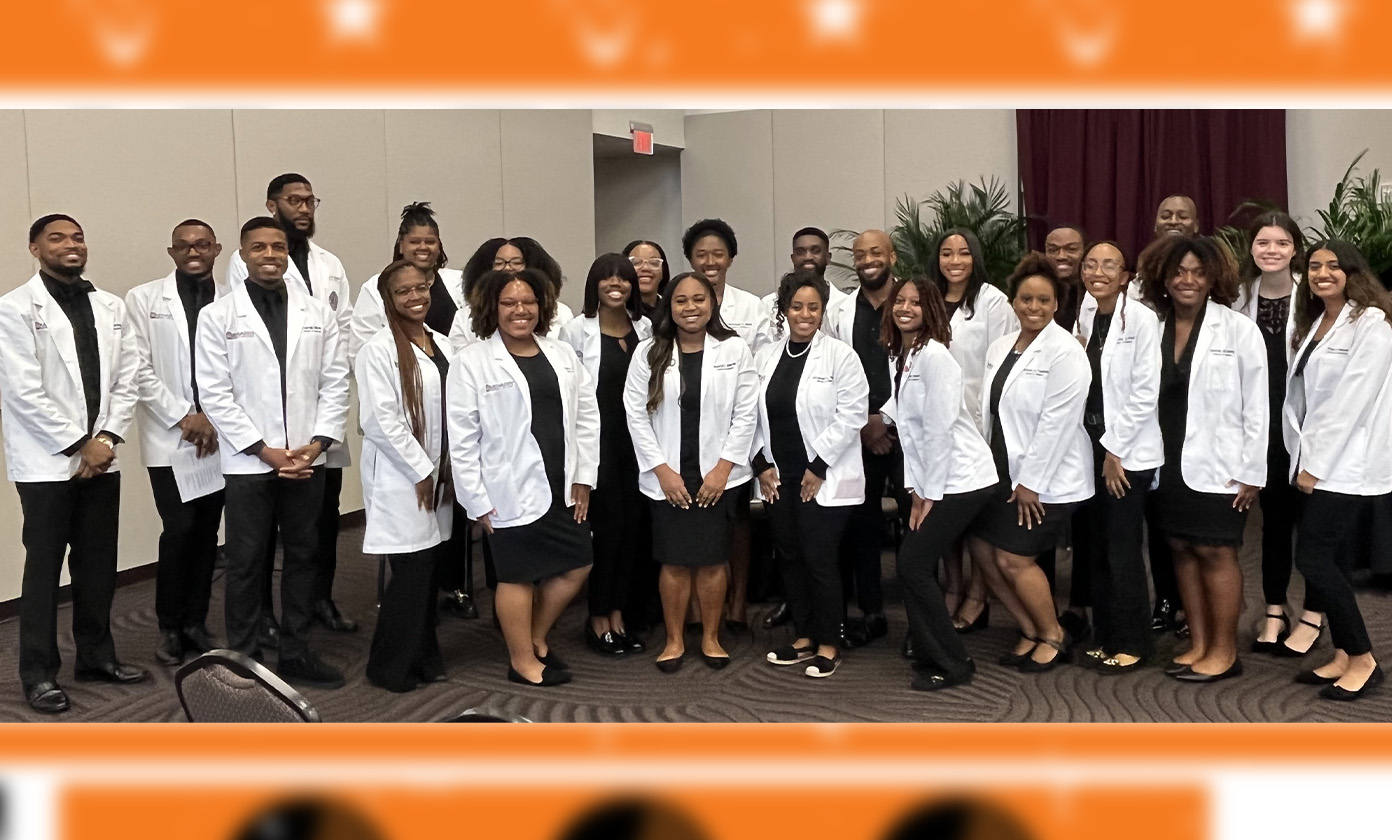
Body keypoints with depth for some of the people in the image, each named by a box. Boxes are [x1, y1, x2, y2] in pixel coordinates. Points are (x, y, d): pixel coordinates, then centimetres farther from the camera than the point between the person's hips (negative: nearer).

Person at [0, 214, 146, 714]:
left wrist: (107, 438, -6)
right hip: (46, 462, -5)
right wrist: (80, 445, -13)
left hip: (102, 458, 5)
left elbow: (126, 380, 7)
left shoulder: (111, 307, 9)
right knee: (44, 568, 3)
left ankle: (97, 656, 25)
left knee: (99, 565, 11)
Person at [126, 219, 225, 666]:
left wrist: (215, 421, -7)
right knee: (179, 529, -6)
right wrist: (184, 417, -9)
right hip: (170, 438, -2)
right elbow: (139, 369, -3)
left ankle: (196, 623, 20)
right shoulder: (144, 299, 2)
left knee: (207, 533, 7)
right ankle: (169, 627, 11)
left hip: (220, 438, 2)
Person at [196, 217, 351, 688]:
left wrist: (317, 443, -7)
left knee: (304, 557, 10)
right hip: (248, 463, -3)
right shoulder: (217, 316, -1)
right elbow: (214, 393, -6)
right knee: (247, 563, 5)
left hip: (307, 460, 3)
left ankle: (296, 653, 22)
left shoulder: (318, 314, 6)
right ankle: (244, 659, 17)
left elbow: (335, 383, 4)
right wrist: (264, 450, -11)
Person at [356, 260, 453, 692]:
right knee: (411, 572, -5)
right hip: (402, 479, -6)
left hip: (438, 475, 7)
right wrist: (422, 471, -13)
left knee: (429, 570, 11)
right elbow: (381, 421, -16)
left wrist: (448, 470, 8)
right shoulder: (379, 350, -10)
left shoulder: (441, 344, 11)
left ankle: (423, 657, 24)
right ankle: (390, 667, 11)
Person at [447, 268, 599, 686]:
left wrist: (583, 478, 3)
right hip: (512, 491, -5)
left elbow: (587, 417, 9)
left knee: (576, 566, 11)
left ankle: (537, 638, 33)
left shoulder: (563, 355, 8)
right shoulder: (471, 362, -7)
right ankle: (523, 660, 24)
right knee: (518, 575, 6)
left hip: (563, 486, 6)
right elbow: (462, 437, -8)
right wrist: (477, 500, -10)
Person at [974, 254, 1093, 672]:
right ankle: (1031, 632, 26)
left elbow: (1057, 422, -19)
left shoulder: (1064, 352, -14)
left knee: (1014, 559, -5)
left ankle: (1053, 636, 18)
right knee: (987, 555, 6)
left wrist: (1031, 482, -19)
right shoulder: (999, 348, 8)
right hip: (1005, 473, 7)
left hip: (1046, 479, -7)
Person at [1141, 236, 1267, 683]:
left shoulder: (1238, 330, -5)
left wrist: (1251, 471, -9)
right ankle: (1198, 643, 23)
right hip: (1169, 462, 4)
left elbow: (1256, 406, -6)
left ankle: (1224, 651, 12)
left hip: (1217, 463, -4)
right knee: (1182, 549, 11)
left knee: (1215, 551, 0)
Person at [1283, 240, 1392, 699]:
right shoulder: (1314, 324, 16)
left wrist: (1317, 464, -16)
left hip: (1347, 463, -8)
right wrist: (1304, 458, 4)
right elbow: (1301, 396, 11)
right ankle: (1343, 656, 16)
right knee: (1330, 559, 9)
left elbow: (1352, 399, -16)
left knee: (1312, 557, -11)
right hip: (1318, 461, 8)